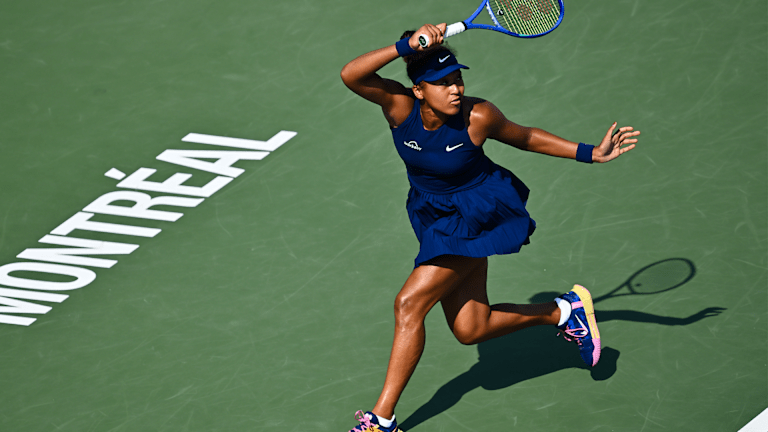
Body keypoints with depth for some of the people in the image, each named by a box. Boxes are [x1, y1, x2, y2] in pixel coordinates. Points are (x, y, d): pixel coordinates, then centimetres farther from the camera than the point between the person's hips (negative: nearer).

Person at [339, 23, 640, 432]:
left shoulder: (477, 116, -23)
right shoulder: (400, 105, -19)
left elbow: (525, 137, -3)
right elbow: (351, 75, -35)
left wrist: (591, 153, -4)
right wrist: (407, 46, -45)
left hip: (479, 215, -5)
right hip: (435, 217, 5)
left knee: (409, 303, -14)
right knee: (470, 330, 9)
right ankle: (564, 311, 31)